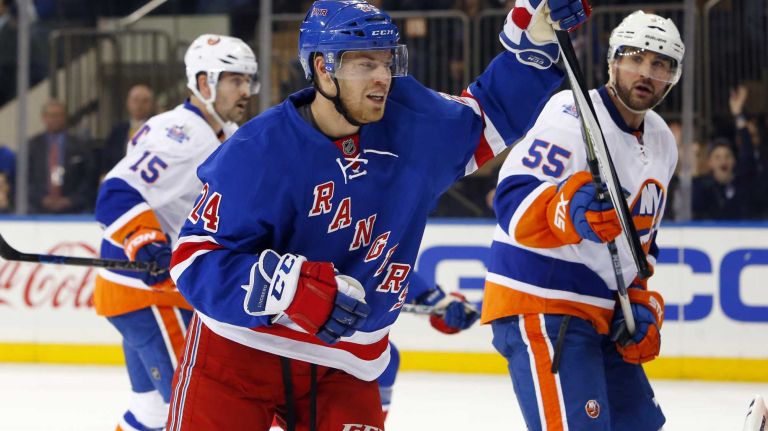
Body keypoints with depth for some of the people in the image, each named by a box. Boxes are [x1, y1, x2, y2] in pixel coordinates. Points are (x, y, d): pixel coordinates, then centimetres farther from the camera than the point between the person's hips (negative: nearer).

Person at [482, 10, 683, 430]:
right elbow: (513, 201, -24)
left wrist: (641, 301, 9)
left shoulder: (663, 143, 14)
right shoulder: (572, 113, -15)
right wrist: (569, 210, -43)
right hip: (540, 306, -9)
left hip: (600, 313, 9)